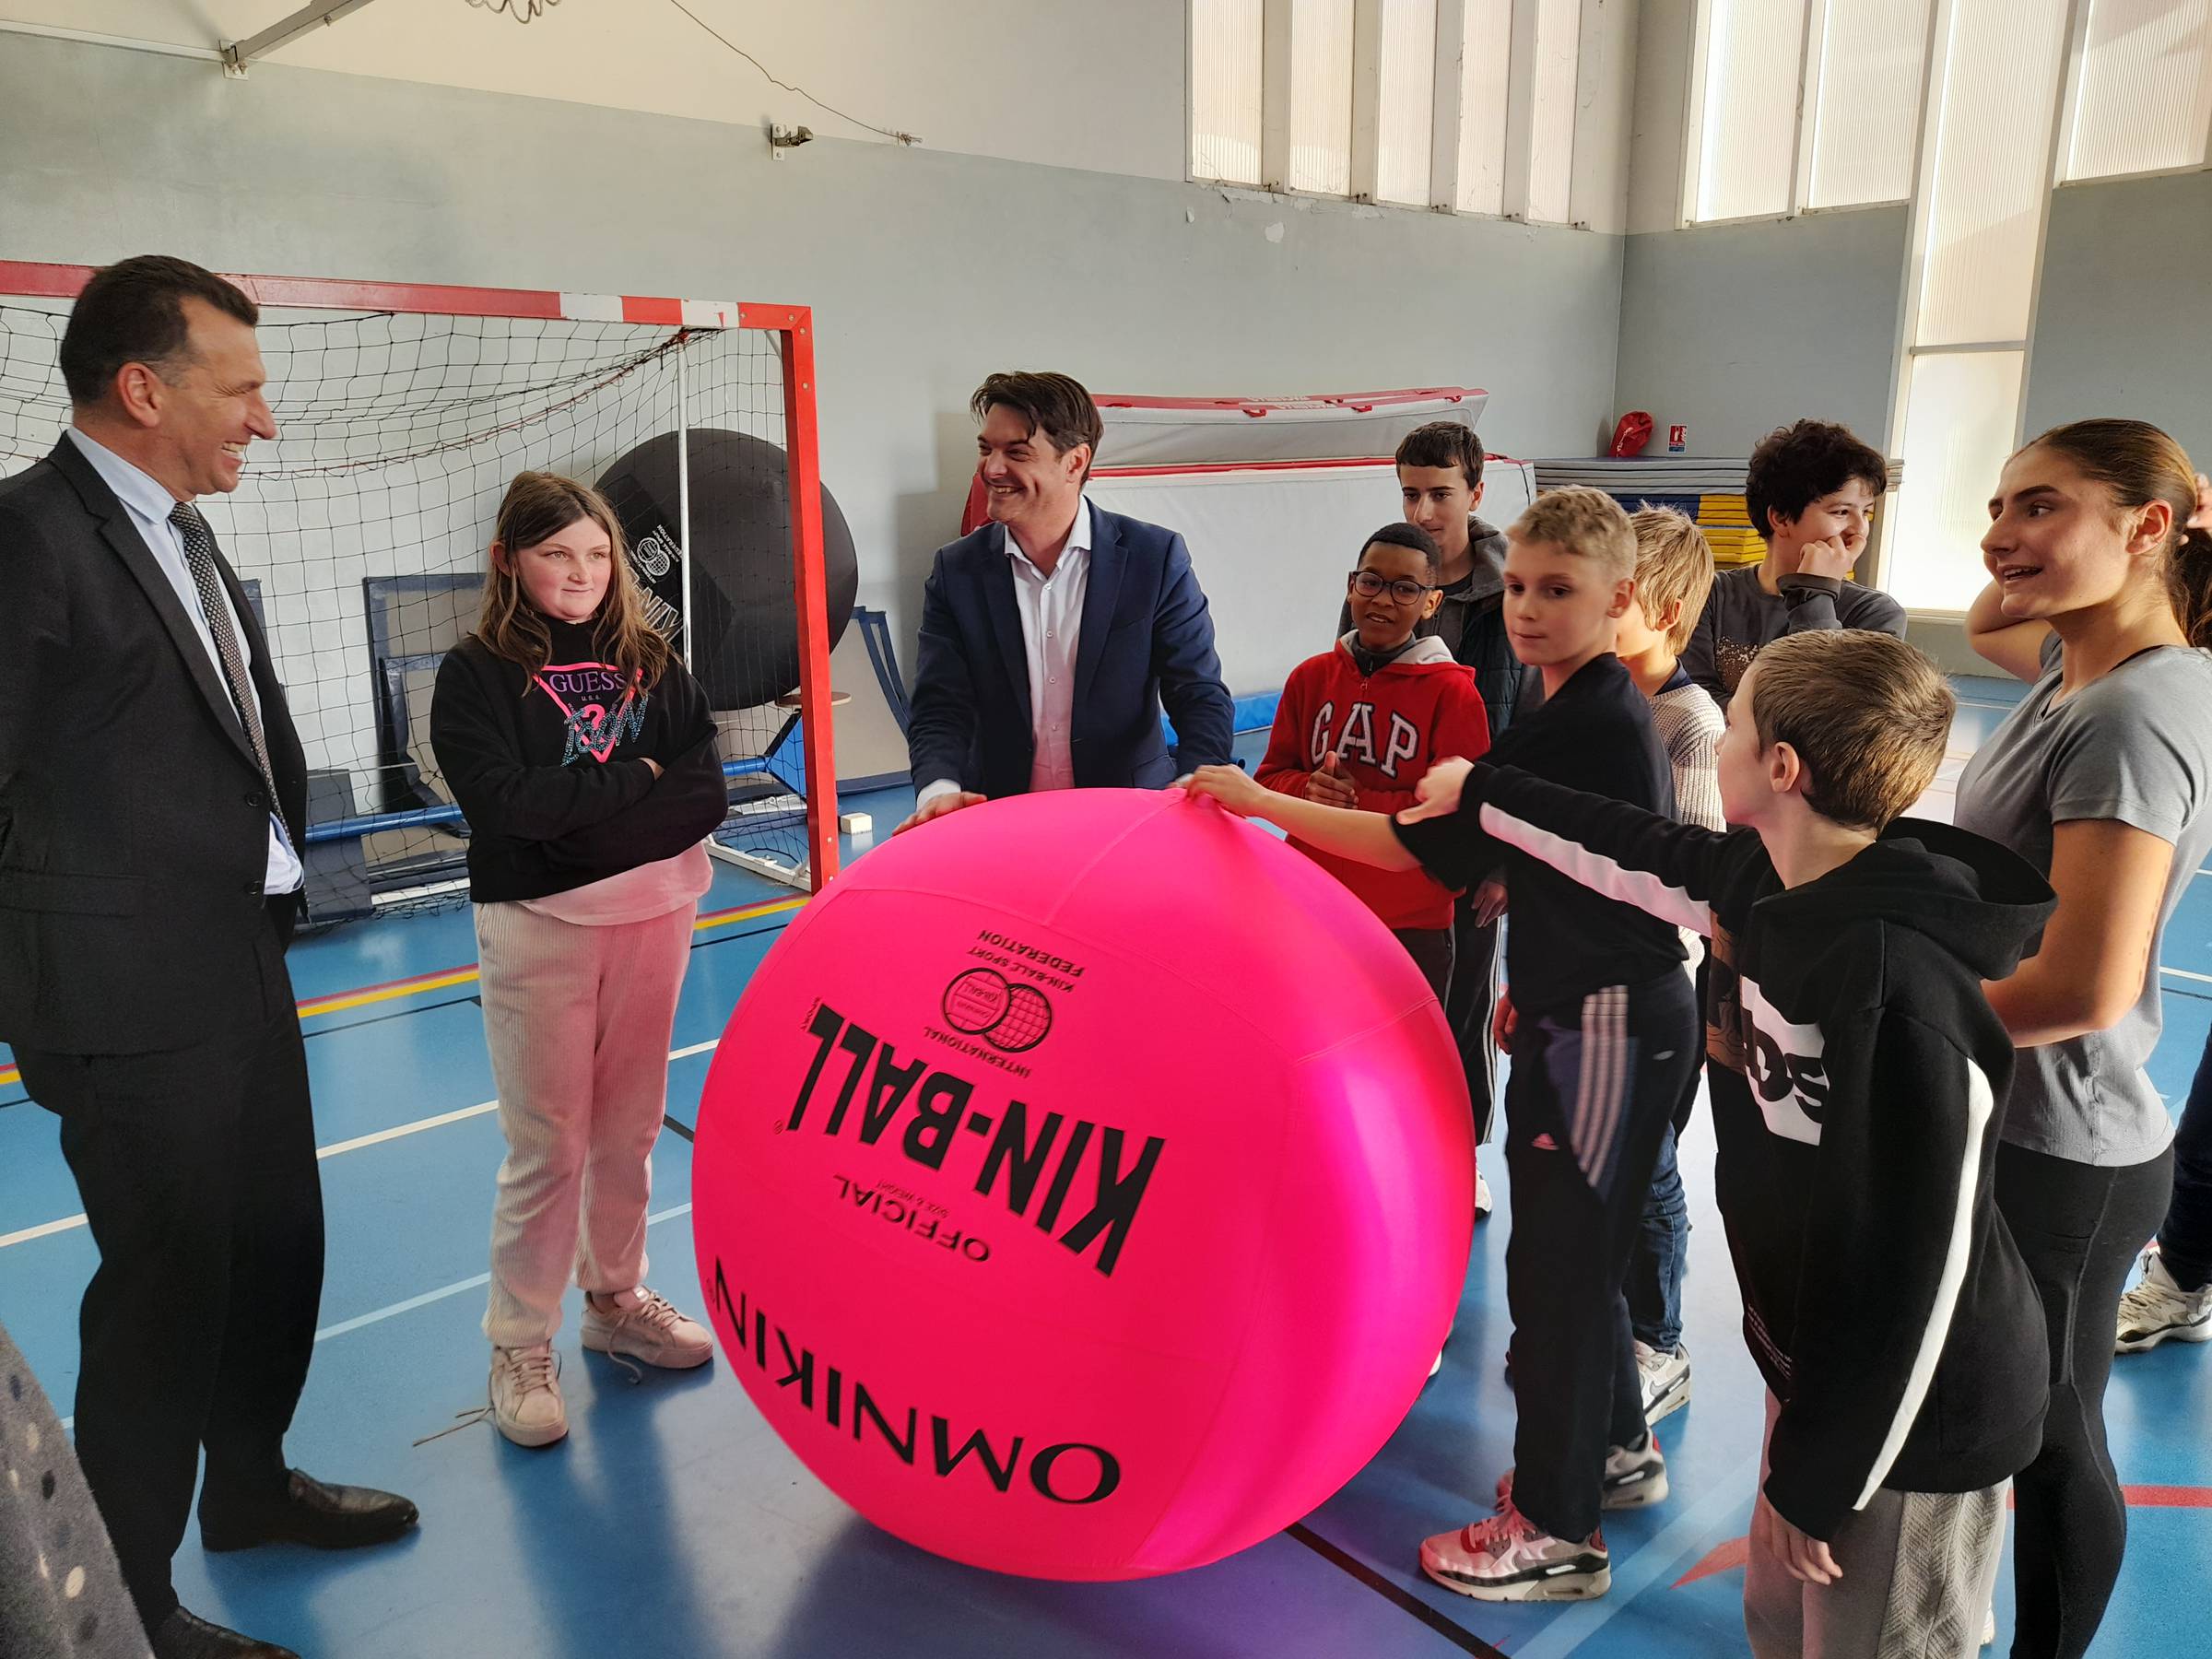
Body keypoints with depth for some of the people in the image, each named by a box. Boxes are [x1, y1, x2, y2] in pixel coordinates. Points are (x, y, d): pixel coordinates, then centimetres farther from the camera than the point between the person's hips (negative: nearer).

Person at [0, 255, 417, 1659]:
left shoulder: (186, 538, 13)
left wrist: (270, 895, 12)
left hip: (245, 967, 8)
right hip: (134, 1000, -8)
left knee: (279, 1248, 20)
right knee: (167, 1288, 4)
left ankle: (249, 1485, 42)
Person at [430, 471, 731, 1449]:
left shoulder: (651, 663, 5)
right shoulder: (476, 674, -3)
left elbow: (705, 793, -4)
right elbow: (508, 799, -17)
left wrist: (585, 820, -15)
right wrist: (638, 776, -10)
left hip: (652, 918, 4)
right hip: (538, 928, -3)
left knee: (630, 1131, 13)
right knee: (547, 1147, 1)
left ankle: (616, 1300, 32)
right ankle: (520, 1348, 16)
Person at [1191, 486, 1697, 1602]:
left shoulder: (1579, 728, -23)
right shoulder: (1603, 709, 10)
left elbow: (1423, 846, -24)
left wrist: (1259, 802, -20)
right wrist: (1538, 978, 19)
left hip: (1609, 1027, -10)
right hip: (1594, 1009, 10)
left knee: (1557, 1263, 1)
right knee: (1574, 1249, 22)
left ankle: (1558, 1531, 17)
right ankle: (1617, 1450, 41)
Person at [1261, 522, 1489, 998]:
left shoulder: (1453, 693, -8)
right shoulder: (1311, 677, 4)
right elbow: (1271, 777, 6)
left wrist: (1361, 802, -20)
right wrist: (1308, 791, -16)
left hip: (1411, 925, -3)